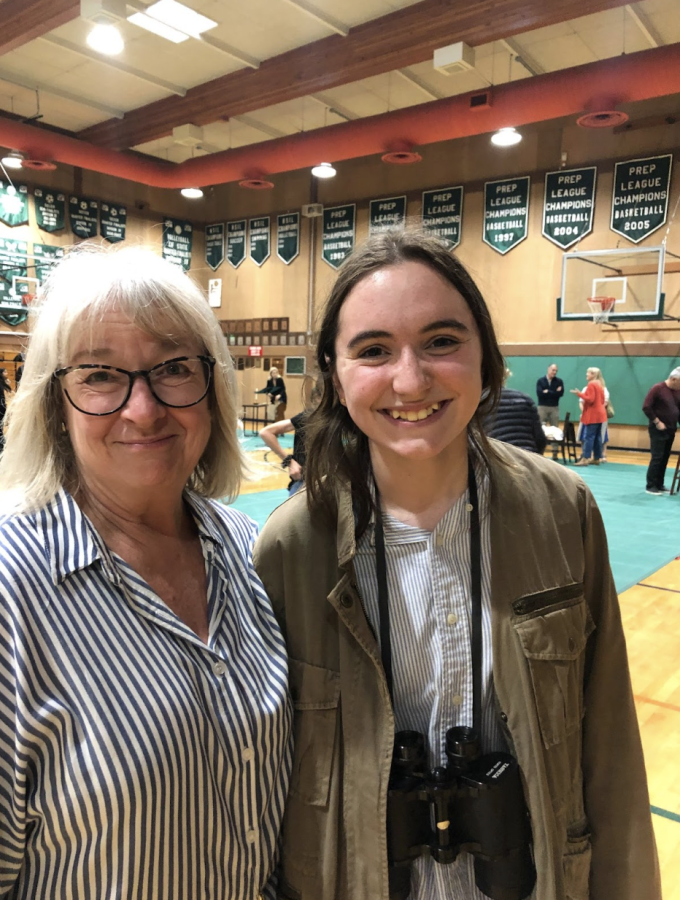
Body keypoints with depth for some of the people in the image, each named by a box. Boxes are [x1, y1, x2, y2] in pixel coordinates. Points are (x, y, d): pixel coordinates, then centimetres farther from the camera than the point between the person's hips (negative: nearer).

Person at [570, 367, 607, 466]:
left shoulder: (591, 384, -12)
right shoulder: (599, 385, 15)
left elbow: (590, 399, -19)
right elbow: (602, 400, 17)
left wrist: (579, 393, -13)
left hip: (592, 415, -9)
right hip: (599, 414, 9)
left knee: (588, 436, -10)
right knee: (597, 437, 9)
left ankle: (585, 458, -13)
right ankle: (596, 458, 11)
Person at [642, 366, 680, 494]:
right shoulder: (657, 388, -12)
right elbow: (646, 407, -15)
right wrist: (657, 422, -14)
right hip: (658, 430, -6)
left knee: (665, 458, 8)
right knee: (657, 458, -7)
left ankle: (659, 485, 16)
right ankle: (651, 486, 0)